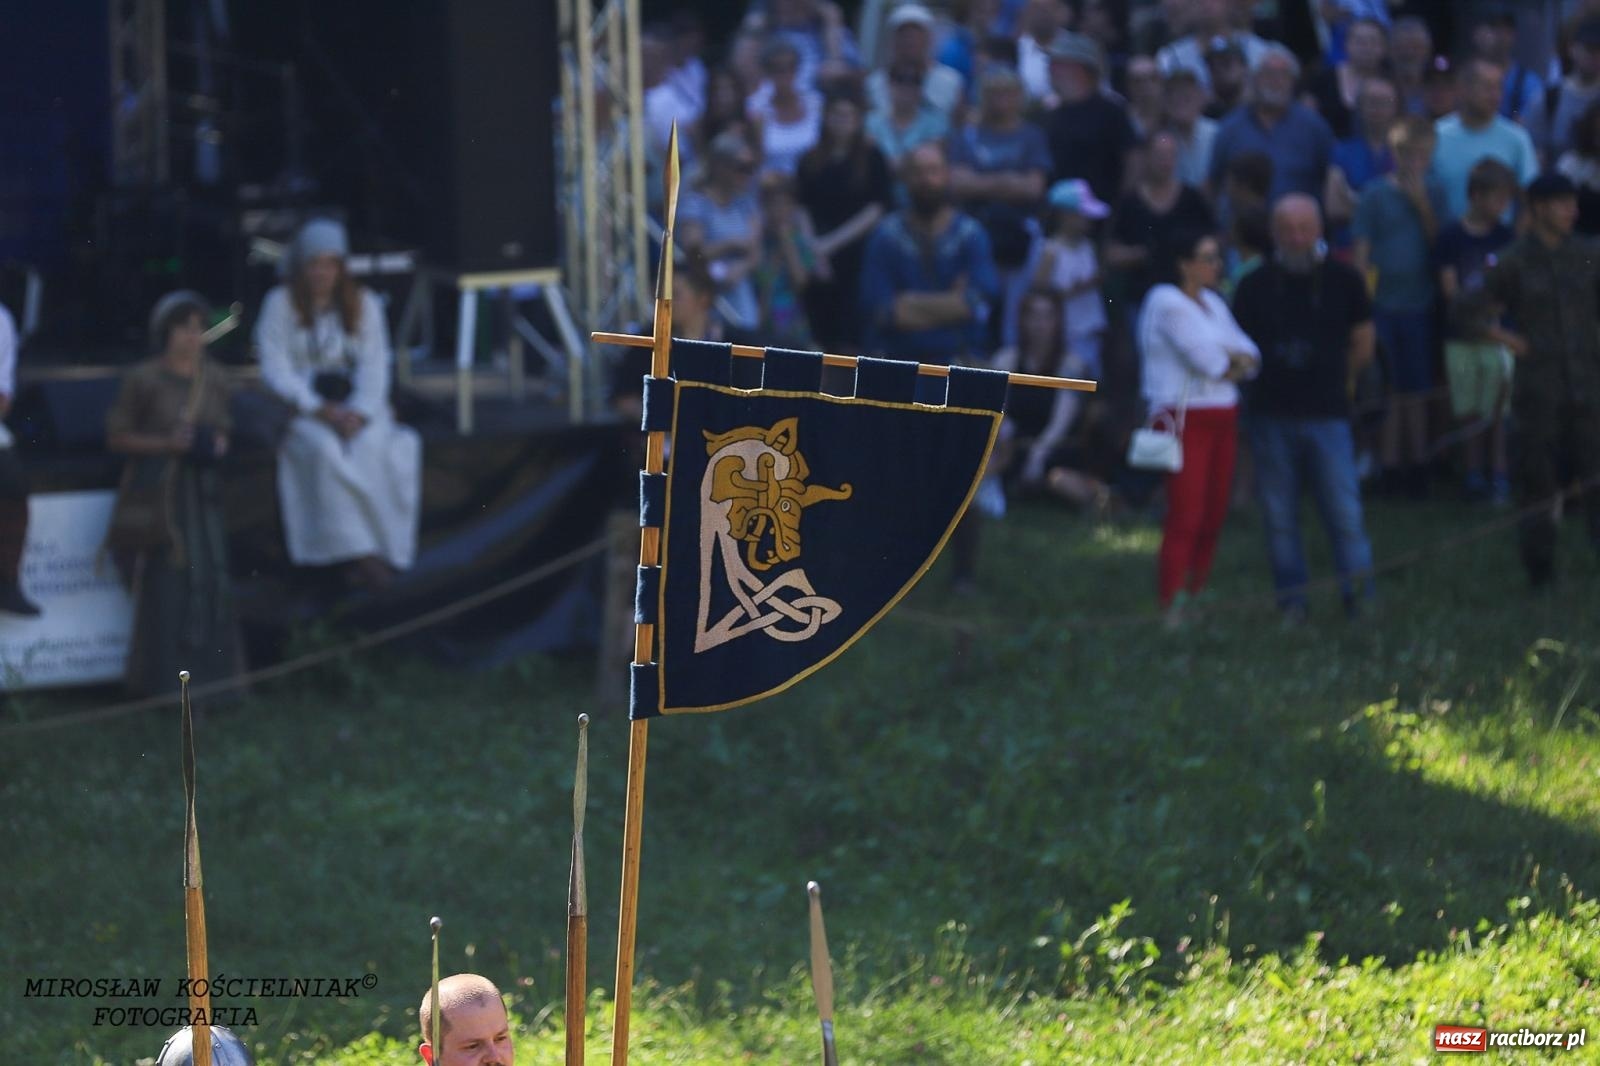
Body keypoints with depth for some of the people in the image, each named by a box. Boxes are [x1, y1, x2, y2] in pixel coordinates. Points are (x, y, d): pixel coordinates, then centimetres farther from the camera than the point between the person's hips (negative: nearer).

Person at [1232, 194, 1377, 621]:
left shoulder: (1343, 281, 2)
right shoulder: (1255, 286, 3)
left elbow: (1362, 346, 12)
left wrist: (1330, 381, 12)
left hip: (1327, 414, -1)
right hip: (1270, 416, 1)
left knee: (1345, 513, -6)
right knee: (1279, 517, 4)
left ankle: (1360, 599, 3)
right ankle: (1292, 600, 12)